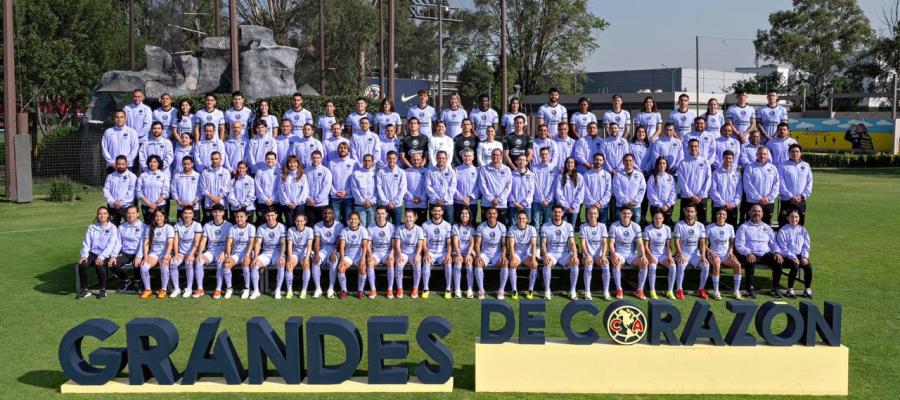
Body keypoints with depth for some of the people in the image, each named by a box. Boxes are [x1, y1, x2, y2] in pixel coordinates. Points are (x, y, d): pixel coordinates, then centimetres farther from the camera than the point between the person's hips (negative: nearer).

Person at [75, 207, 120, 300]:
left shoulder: (112, 228, 1)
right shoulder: (92, 227, 12)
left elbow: (111, 245, -10)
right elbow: (86, 243, 6)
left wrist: (101, 257, -23)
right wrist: (84, 255, -12)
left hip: (106, 255, -4)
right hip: (93, 253, 4)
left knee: (98, 265, -35)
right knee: (82, 264, -26)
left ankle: (103, 290, -16)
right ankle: (85, 289, -10)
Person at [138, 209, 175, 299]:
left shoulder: (169, 228, 0)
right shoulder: (150, 228, 10)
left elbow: (170, 244, -11)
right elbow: (146, 244, 4)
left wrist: (165, 257, -24)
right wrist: (145, 257, -12)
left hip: (165, 253, -3)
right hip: (153, 253, 3)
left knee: (164, 266, -36)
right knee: (143, 266, -28)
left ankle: (163, 290, -18)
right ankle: (147, 289, -10)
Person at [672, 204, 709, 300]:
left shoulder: (700, 226, 4)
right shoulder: (679, 225, -3)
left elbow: (702, 243, 2)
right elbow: (677, 241, -8)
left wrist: (703, 256, -13)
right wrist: (680, 255, -22)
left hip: (695, 254, 2)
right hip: (683, 253, -2)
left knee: (706, 265, -25)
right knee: (681, 265, -34)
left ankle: (701, 290, -9)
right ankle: (679, 290, -22)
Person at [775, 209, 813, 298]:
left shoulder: (802, 230, 12)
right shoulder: (783, 230, -2)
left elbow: (806, 246, 11)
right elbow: (783, 248, -8)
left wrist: (804, 257, -6)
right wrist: (793, 258, -17)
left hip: (799, 255, 4)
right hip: (787, 256, -4)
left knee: (808, 266, -23)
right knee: (795, 266, -32)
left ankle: (807, 289, -9)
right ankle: (790, 290, -18)